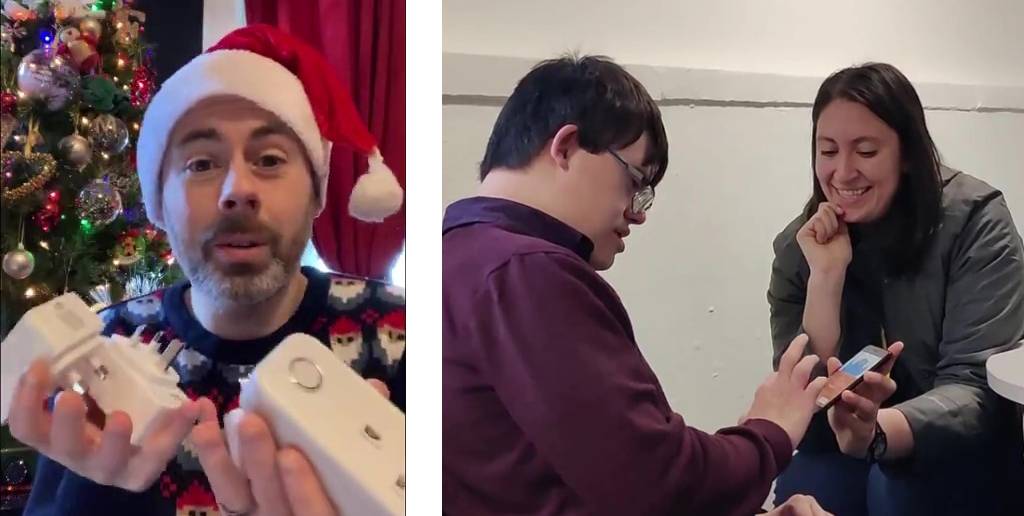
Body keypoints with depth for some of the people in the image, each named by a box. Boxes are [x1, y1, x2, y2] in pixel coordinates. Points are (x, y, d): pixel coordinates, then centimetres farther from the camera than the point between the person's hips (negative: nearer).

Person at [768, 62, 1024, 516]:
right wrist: (826, 275, -24)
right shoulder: (799, 246, -7)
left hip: (973, 457, -2)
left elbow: (976, 387, -23)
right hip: (858, 457, 2)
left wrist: (878, 432, -43)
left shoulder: (974, 219, -15)